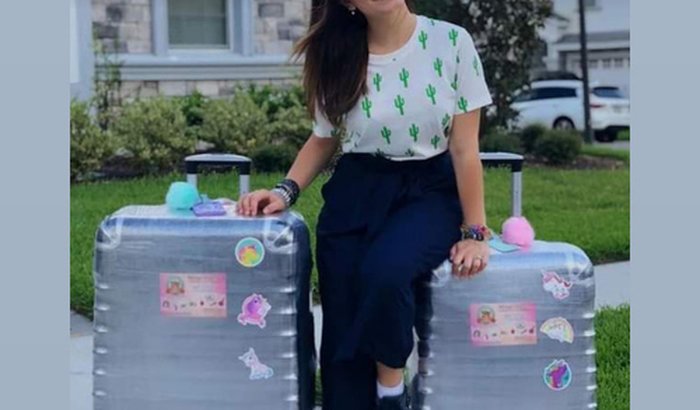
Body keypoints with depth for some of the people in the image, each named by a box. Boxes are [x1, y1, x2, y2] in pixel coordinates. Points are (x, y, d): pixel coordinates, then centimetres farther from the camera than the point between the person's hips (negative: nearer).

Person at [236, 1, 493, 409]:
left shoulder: (451, 41, -8)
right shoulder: (338, 55, -1)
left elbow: (465, 148, -6)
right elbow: (323, 140, 12)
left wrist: (475, 232, -7)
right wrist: (286, 191, -5)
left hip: (429, 191, -2)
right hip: (356, 192, 3)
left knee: (385, 271, -32)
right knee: (343, 327, -6)